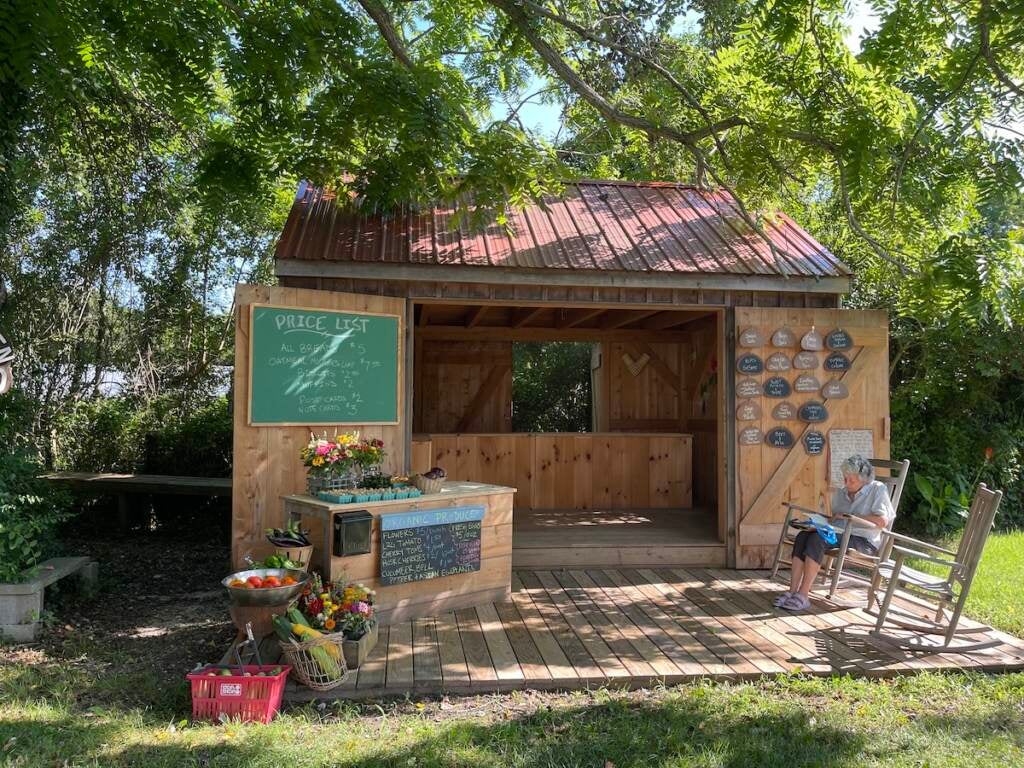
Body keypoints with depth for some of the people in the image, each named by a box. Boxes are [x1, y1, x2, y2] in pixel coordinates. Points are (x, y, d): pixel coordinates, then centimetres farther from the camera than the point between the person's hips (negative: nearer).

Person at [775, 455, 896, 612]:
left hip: (865, 542, -7)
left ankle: (803, 596, -31)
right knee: (803, 535, -23)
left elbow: (883, 521, -12)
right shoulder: (840, 493, 19)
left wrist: (851, 518, -10)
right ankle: (792, 591, -28)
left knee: (817, 539, -31)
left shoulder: (878, 489, 0)